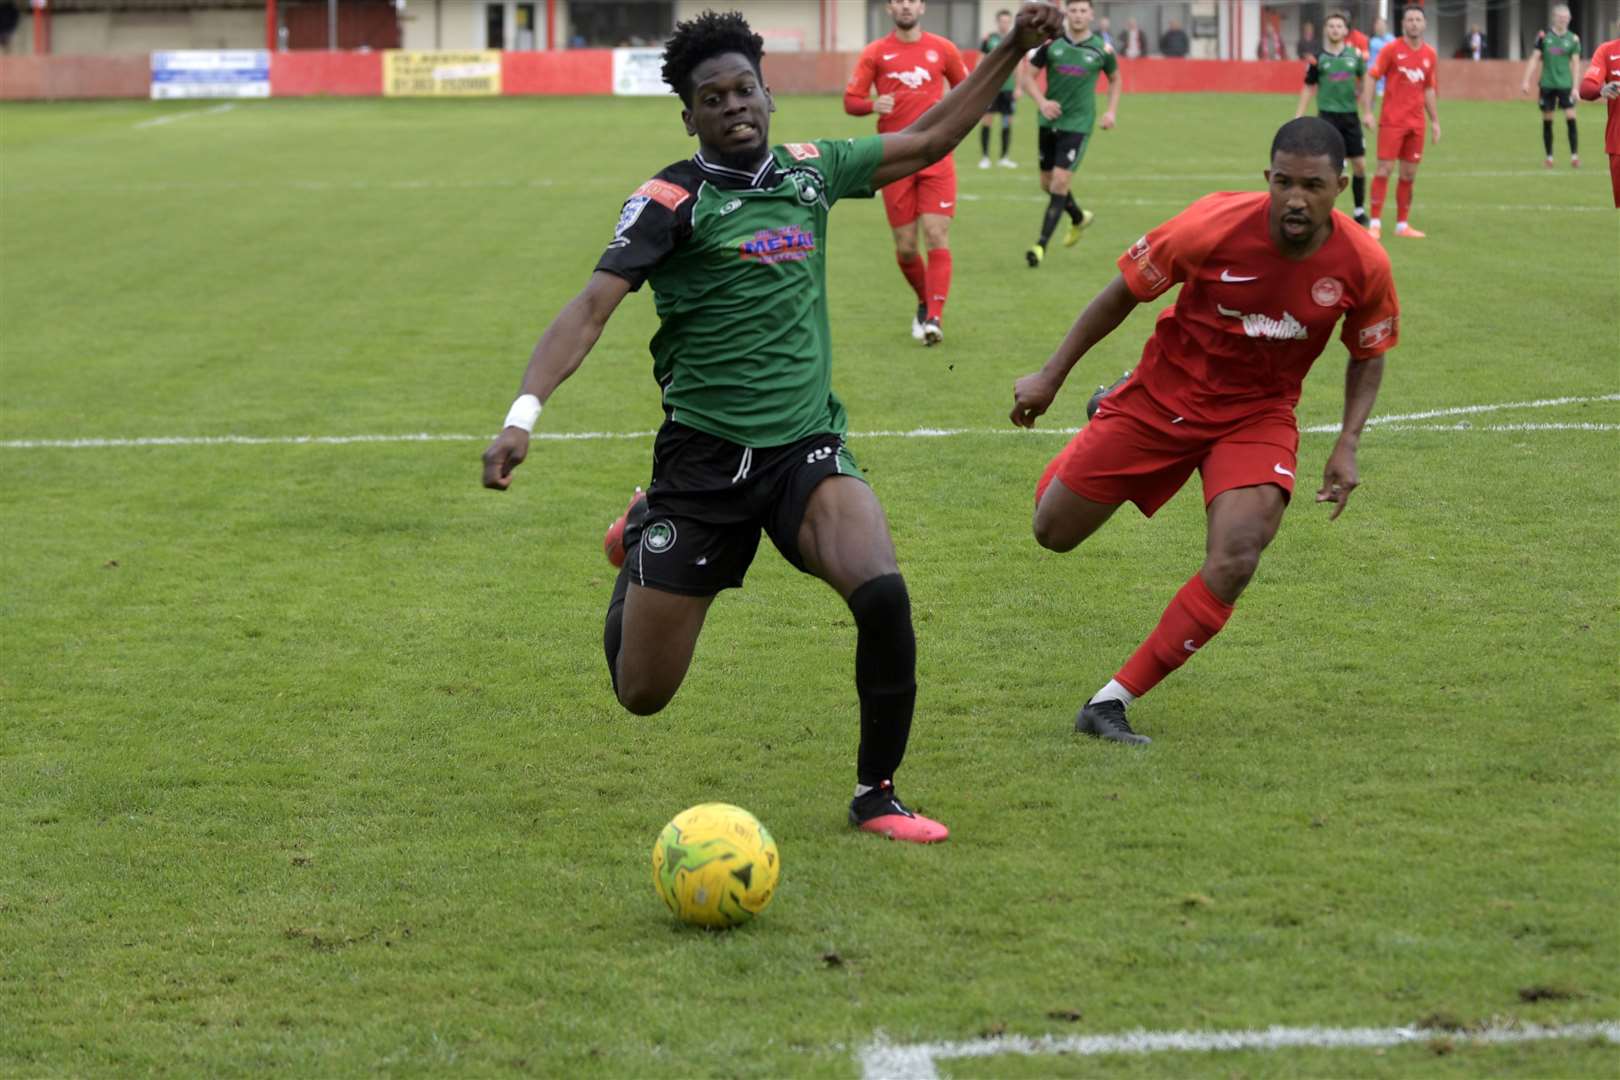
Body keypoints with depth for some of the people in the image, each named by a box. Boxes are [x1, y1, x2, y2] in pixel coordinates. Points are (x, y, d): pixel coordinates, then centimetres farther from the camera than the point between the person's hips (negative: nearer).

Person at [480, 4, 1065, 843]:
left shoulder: (809, 172, 7)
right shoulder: (672, 199, -7)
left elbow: (926, 141, 21)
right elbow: (591, 308, -16)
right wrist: (523, 413, -30)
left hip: (805, 446, 3)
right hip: (701, 460, -2)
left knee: (883, 594, -28)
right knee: (642, 693, 2)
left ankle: (876, 795, -7)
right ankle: (640, 544, 38)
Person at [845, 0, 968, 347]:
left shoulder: (942, 49, 7)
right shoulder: (875, 53, 4)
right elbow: (850, 101, 3)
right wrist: (873, 105, -19)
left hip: (937, 159, 0)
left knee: (937, 236, -13)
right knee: (905, 246, 3)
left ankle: (934, 318, -16)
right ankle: (925, 302, 29)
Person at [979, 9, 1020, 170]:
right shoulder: (989, 39, 0)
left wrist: (1018, 87, 4)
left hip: (1008, 88, 2)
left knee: (1008, 122, 4)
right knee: (987, 120, -4)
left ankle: (1004, 158, 13)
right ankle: (984, 157, 3)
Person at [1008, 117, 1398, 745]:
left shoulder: (1363, 264, -18)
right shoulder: (1216, 226, -25)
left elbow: (1368, 356, 4)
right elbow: (1124, 292, -9)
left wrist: (1347, 446, -9)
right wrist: (1051, 377, -4)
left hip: (1258, 416, 1)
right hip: (1164, 398, 0)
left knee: (1233, 565, -23)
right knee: (1053, 532, 8)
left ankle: (1112, 703, -10)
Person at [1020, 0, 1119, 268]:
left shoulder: (1101, 49, -2)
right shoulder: (1051, 43, -3)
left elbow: (1115, 78, 16)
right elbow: (1027, 75, 2)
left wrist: (1111, 111, 4)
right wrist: (1041, 101, -15)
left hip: (1078, 124, -3)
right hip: (1049, 121, 3)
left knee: (1060, 182, -14)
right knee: (1047, 182, 13)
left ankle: (1041, 244, -12)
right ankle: (1079, 218, 42)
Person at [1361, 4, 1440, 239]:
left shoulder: (1430, 54, 9)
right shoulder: (1392, 49, -4)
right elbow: (1370, 77, -5)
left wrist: (1435, 121, 15)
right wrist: (1367, 111, -12)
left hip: (1416, 123, 4)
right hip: (1392, 120, -4)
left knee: (1409, 174, 6)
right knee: (1385, 169, -8)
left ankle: (1402, 224, 13)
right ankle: (1375, 223, -4)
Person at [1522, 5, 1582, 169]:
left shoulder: (1573, 39, 2)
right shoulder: (1543, 36, 1)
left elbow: (1575, 63, 2)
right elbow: (1534, 59, 3)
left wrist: (1575, 87, -5)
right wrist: (1526, 81, -3)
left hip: (1565, 84, -1)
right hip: (1547, 84, 1)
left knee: (1571, 119, -10)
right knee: (1547, 121, 4)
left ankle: (1574, 155, -6)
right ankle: (1549, 157, 14)